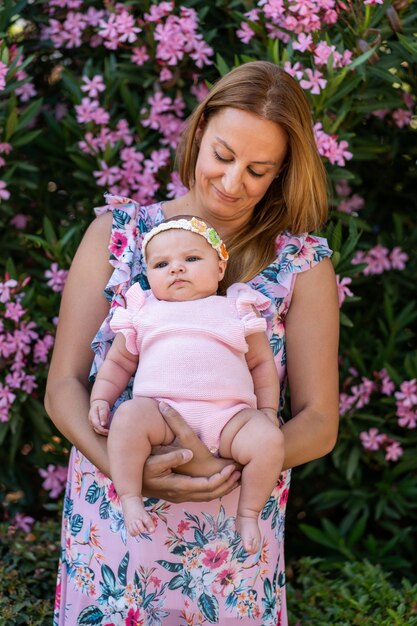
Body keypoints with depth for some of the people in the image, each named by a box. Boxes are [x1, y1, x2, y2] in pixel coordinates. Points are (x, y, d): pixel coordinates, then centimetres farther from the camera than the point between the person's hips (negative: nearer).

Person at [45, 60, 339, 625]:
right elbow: (64, 385, -2)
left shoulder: (302, 263, -3)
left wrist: (226, 465, -21)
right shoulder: (116, 232, -1)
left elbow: (319, 422, -3)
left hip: (235, 537, 0)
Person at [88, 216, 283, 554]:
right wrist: (100, 399, 8)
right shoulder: (143, 314, 20)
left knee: (269, 439, -26)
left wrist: (268, 411, 9)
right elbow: (118, 363, 24)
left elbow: (262, 363, 21)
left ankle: (248, 513, -7)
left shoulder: (236, 311, 19)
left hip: (228, 416, 1)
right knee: (128, 416, -33)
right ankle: (129, 498, -22)